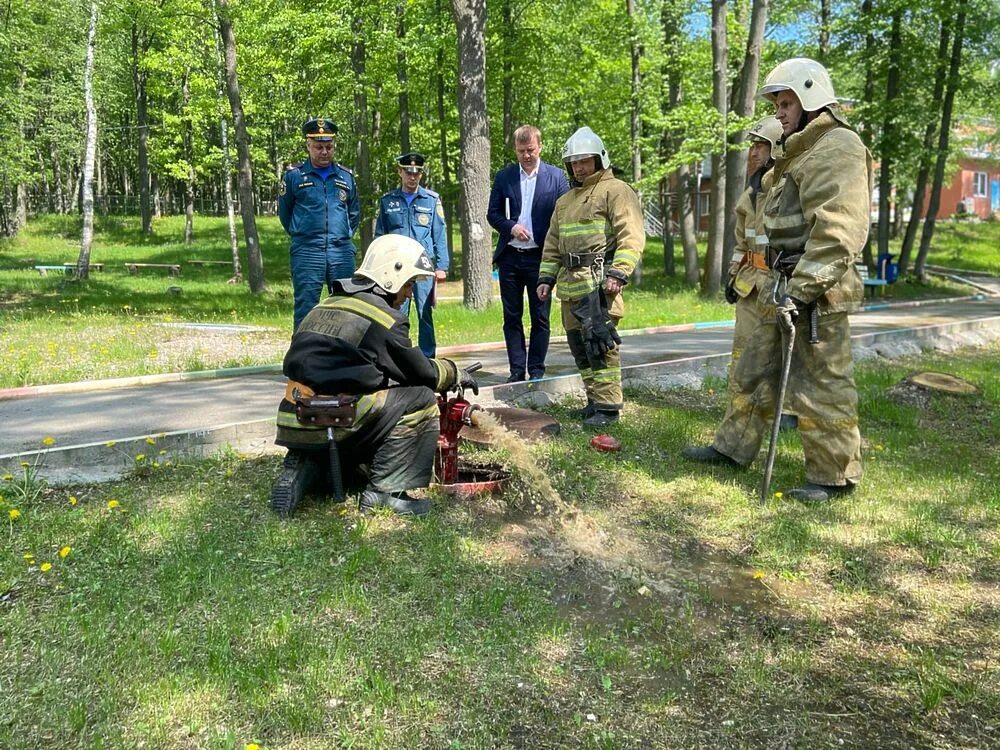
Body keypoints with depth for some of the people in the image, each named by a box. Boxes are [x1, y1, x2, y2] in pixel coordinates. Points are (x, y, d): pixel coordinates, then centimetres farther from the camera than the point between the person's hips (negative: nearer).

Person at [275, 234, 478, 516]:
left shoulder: (325, 306, 17)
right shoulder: (385, 319, -6)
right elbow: (422, 374, 3)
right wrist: (454, 372, 24)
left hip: (291, 427, 8)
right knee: (421, 400, -1)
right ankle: (385, 491, -5)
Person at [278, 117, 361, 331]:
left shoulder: (346, 176, 9)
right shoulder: (294, 176, 1)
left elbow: (354, 213, 22)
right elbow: (284, 213, 12)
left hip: (342, 251, 3)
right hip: (306, 252, -3)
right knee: (305, 308, -2)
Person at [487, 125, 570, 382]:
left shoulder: (556, 176, 1)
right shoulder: (504, 176, 8)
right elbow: (492, 214, 9)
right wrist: (511, 227, -11)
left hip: (541, 257, -2)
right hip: (510, 257, 2)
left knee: (540, 318, 4)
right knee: (511, 317, 6)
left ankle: (537, 371, 13)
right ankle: (517, 371, 14)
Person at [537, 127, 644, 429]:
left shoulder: (615, 191, 0)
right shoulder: (565, 201, 25)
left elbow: (631, 236, -11)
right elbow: (552, 244, 28)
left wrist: (618, 273, -21)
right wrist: (546, 277, 19)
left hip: (598, 282, -8)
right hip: (570, 283, 8)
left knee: (599, 343, -12)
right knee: (579, 343, 10)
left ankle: (608, 406, -6)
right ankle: (595, 400, 20)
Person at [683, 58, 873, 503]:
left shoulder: (838, 148, -11)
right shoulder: (798, 153, 22)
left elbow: (837, 230, -22)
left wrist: (803, 288, -25)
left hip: (817, 295, -10)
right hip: (785, 288, 10)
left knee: (820, 387, -3)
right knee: (755, 371, 16)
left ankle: (835, 475, 10)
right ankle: (735, 448, 28)